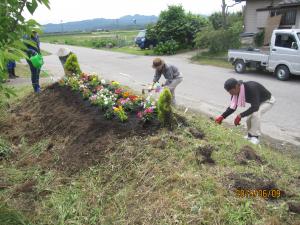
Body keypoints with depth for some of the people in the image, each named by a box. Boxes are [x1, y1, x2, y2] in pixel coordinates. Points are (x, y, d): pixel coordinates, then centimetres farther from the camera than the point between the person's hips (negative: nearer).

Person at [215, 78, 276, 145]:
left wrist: (240, 116, -45)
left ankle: (255, 137, -13)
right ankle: (250, 135, 22)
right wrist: (222, 116, -21)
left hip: (268, 100, -7)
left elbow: (255, 107, -42)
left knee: (255, 114, -29)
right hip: (257, 102, 7)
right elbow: (232, 107, -10)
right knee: (249, 119, -5)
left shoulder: (251, 88, -41)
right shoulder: (237, 92, -18)